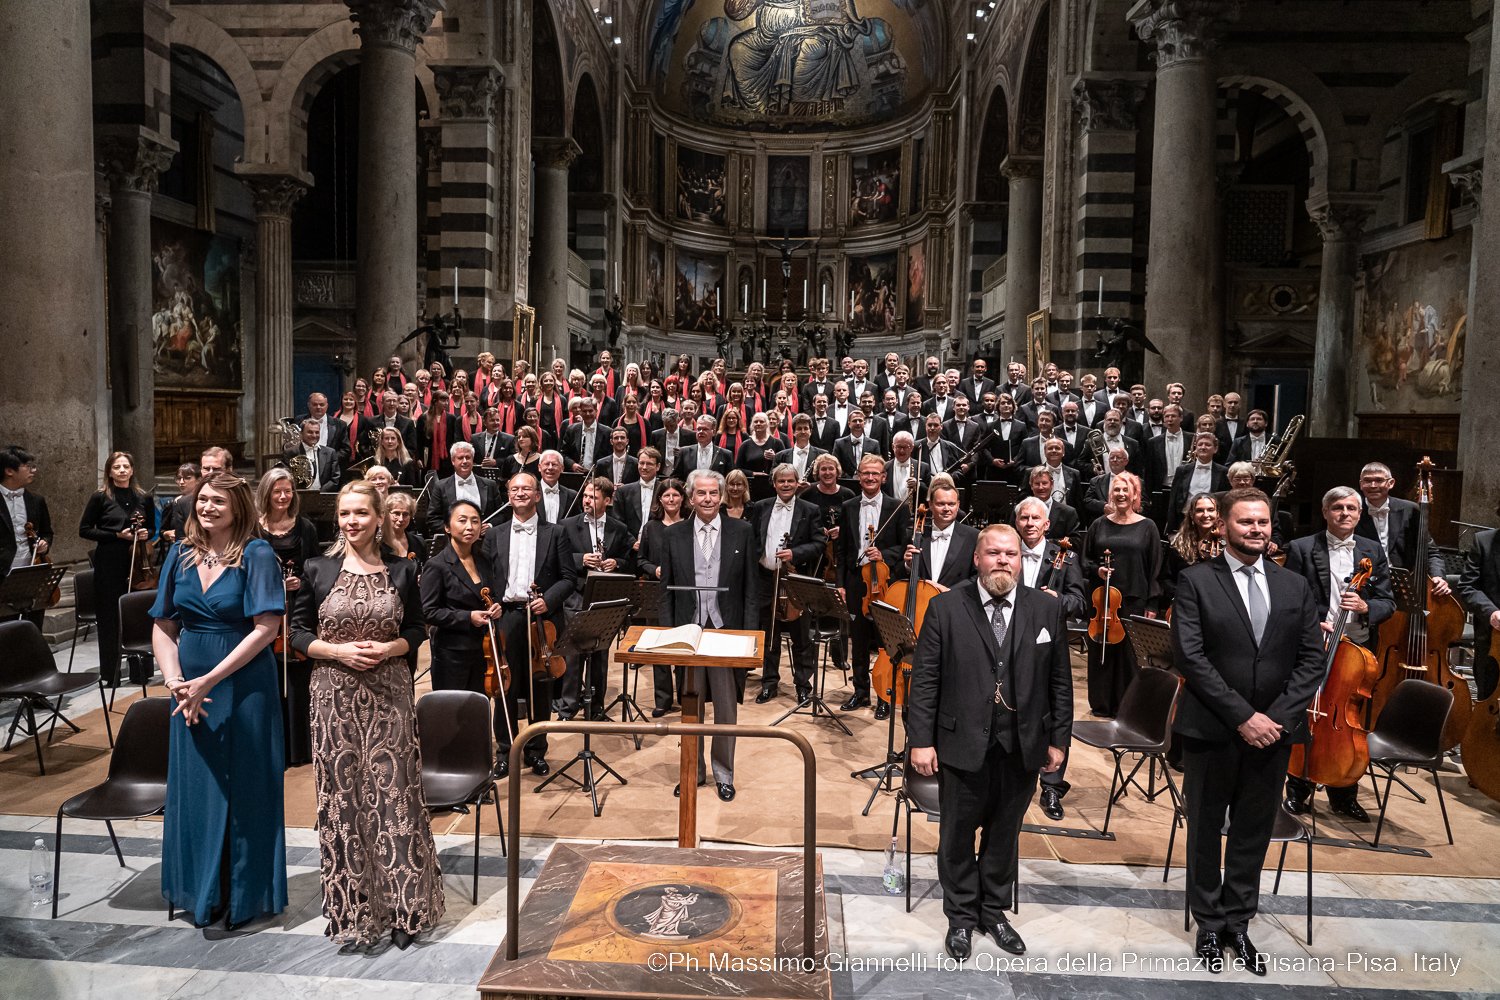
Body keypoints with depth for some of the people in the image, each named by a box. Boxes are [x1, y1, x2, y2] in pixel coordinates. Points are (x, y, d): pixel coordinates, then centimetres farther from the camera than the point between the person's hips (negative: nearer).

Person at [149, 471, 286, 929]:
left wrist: (209, 679, -17)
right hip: (190, 687, 5)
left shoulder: (256, 555, -10)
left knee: (242, 787, 5)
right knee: (195, 785, 13)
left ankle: (244, 895, 20)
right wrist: (174, 679, -8)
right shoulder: (181, 555, 6)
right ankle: (200, 892, 30)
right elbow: (163, 626, 7)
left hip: (244, 684, -5)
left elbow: (267, 627, -16)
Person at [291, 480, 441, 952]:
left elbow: (416, 630, 9)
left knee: (393, 794, 2)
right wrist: (338, 651, -13)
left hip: (388, 695, 0)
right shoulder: (318, 569, 2)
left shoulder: (401, 570, 3)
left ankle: (402, 909, 16)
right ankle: (352, 912, 18)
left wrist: (390, 648, -11)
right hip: (335, 696, 0)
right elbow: (298, 633, 4)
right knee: (341, 799, 4)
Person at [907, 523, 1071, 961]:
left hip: (1023, 747, 2)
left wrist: (1058, 739, 4)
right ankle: (961, 916, 31)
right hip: (963, 744, -2)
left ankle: (993, 910, 37)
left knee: (1004, 833, 17)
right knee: (958, 834, 12)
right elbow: (924, 678, -6)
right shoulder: (945, 608, -6)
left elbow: (1060, 680, 5)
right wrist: (920, 740, -9)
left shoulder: (1047, 608, 1)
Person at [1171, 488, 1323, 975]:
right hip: (1211, 729, -3)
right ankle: (1209, 924, 27)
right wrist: (1242, 716, -16)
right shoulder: (1195, 581, -7)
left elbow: (1311, 658, 4)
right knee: (1206, 830, 11)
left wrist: (1279, 717, -9)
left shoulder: (1294, 586, 7)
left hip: (1273, 730, 3)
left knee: (1254, 831, 13)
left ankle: (1238, 922, 28)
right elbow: (1189, 656, -13)